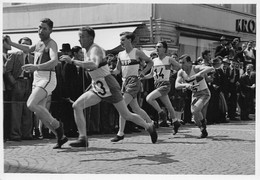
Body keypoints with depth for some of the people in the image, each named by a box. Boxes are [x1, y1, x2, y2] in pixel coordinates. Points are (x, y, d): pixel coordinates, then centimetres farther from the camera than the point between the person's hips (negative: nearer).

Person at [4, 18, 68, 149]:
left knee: (31, 104, -24)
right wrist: (11, 43, 36)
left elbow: (54, 61, -28)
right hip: (37, 79, 9)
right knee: (40, 111, 4)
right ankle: (61, 137, 12)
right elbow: (28, 49, 41)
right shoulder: (40, 43, 19)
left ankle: (56, 125, -10)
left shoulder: (51, 43, -9)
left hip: (47, 78, -9)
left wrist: (36, 67, -41)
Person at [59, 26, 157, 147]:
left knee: (126, 115, 3)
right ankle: (83, 138, -9)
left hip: (108, 86, -8)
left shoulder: (95, 49, -20)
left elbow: (94, 65, -42)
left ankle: (149, 127, 25)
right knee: (77, 106, -9)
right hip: (97, 87, 9)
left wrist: (72, 61, -44)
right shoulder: (85, 50, 8)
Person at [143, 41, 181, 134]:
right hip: (157, 85, 6)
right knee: (169, 106, 13)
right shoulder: (154, 60, 11)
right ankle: (175, 122, 28)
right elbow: (151, 74, 18)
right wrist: (141, 77, 5)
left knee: (149, 98, -22)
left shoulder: (169, 59, -5)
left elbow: (179, 67, 6)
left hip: (165, 85, -6)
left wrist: (170, 68, -5)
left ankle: (161, 113, -6)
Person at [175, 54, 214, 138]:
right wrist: (186, 85, -39)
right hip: (195, 94, 6)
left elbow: (211, 68, -39)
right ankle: (203, 130, 28)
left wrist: (199, 74, -54)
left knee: (195, 111, -26)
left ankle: (203, 122, 1)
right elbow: (176, 85, -19)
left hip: (204, 93, -6)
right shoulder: (181, 72, -7)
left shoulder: (196, 68, -23)